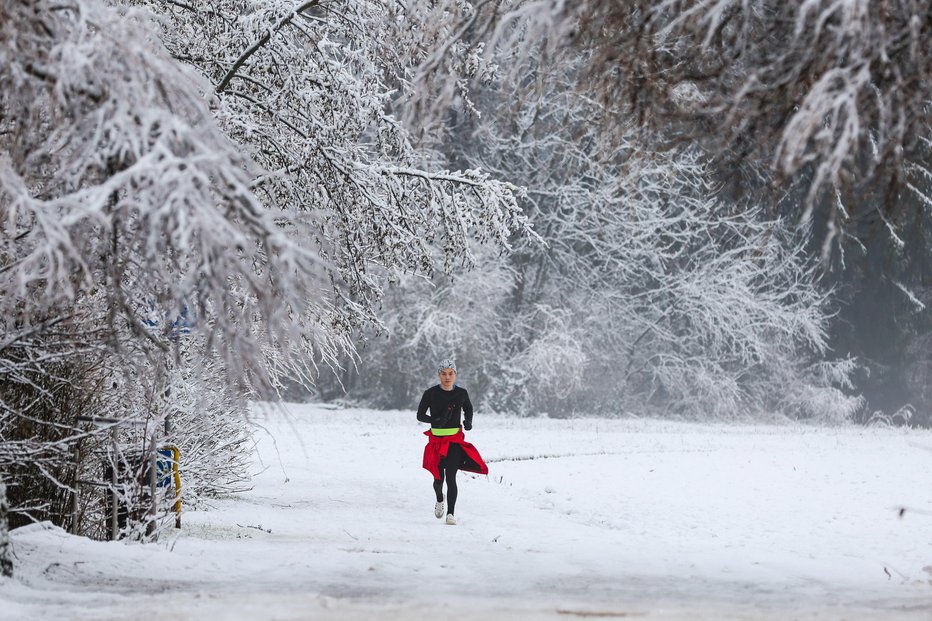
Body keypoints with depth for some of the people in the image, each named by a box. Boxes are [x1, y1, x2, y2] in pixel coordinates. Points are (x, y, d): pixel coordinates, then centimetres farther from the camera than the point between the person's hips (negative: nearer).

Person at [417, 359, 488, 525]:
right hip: (436, 439, 0)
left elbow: (468, 409, 19)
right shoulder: (431, 393, -5)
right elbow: (420, 415, -1)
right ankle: (439, 500, 40)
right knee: (438, 478, 6)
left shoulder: (461, 393, 0)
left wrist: (468, 421, -3)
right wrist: (436, 420, -19)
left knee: (451, 477, -13)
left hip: (455, 440, 0)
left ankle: (450, 514, -9)